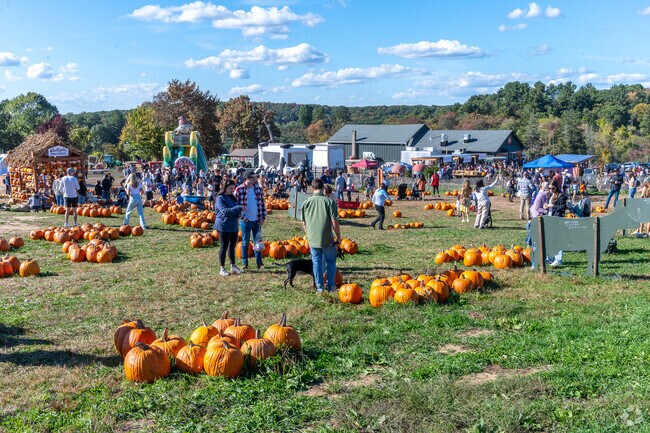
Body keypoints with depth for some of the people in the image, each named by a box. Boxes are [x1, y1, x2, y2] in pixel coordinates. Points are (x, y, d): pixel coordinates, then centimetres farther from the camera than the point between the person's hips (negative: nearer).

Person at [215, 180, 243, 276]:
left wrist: (239, 213, -5)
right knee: (224, 247, 0)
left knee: (232, 246, 15)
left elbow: (237, 207, 18)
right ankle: (222, 269, 9)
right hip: (224, 226, -8)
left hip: (233, 225, 8)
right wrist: (239, 208, -26)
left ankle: (233, 266, 25)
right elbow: (225, 211, -24)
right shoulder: (220, 198, -13)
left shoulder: (232, 197, 11)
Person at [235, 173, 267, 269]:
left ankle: (259, 262, 16)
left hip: (257, 220, 4)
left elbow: (262, 204, 8)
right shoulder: (239, 189, -8)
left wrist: (263, 217, 2)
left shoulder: (258, 189, 4)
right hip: (246, 220, -3)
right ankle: (245, 263, 14)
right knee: (245, 242, 6)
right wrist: (242, 216, -11)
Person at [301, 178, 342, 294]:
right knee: (331, 261, 15)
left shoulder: (306, 202, 0)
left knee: (316, 262, 13)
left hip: (313, 239, 2)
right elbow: (334, 221, -11)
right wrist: (338, 237, 0)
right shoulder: (329, 201, -9)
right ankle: (331, 286, 19)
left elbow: (304, 223, 7)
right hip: (327, 239, -2)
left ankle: (319, 287, 17)